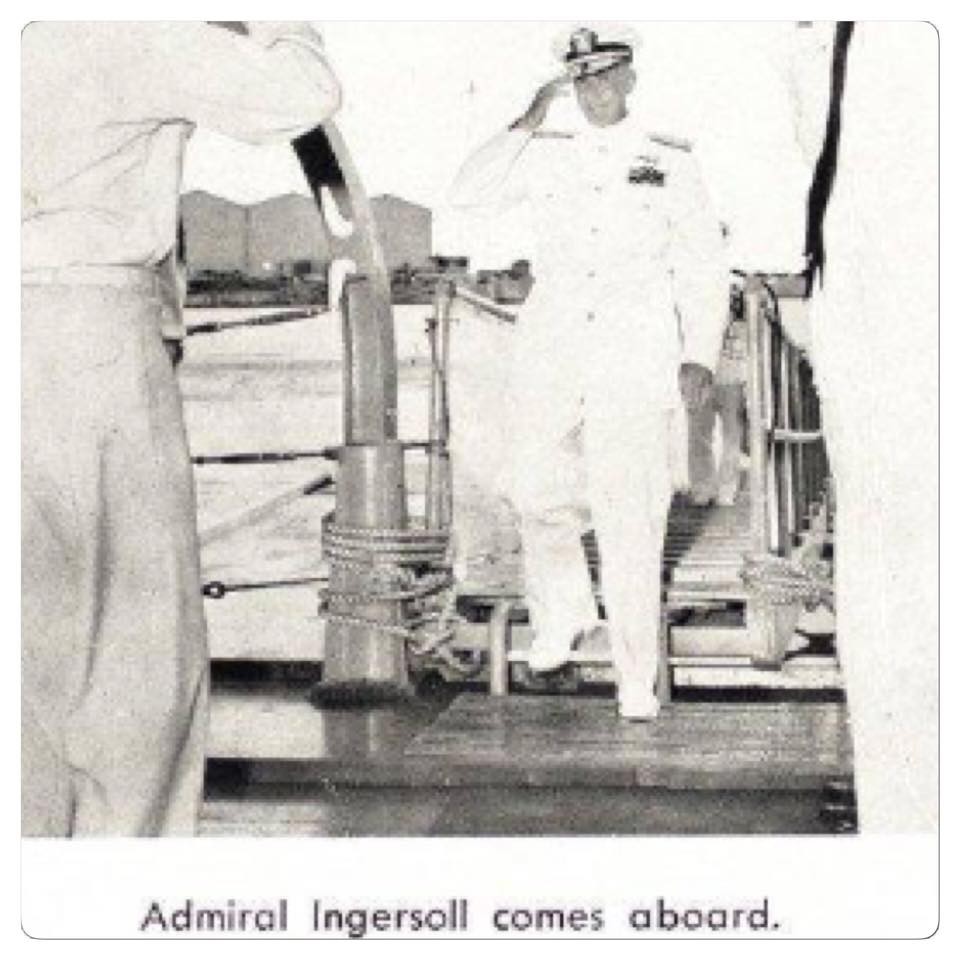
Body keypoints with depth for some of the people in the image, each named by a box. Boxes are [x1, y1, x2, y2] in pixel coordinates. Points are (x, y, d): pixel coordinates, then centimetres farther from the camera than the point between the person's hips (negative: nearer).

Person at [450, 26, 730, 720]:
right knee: (541, 496, 9)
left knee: (632, 520, -8)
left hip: (637, 359, -3)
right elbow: (468, 193, 0)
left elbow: (704, 265, 8)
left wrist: (701, 355, 1)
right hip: (553, 351, 3)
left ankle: (637, 680, -2)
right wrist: (527, 124, -4)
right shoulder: (547, 154, 8)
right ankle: (564, 615, 36)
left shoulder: (670, 158, 4)